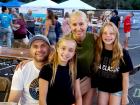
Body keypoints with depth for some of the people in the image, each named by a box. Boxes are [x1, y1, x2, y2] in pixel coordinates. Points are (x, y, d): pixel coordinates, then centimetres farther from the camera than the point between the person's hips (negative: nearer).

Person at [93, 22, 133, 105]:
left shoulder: (123, 53, -18)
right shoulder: (98, 51, -11)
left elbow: (125, 76, -12)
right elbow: (94, 70, 0)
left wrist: (124, 95, -9)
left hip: (117, 89, -2)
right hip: (102, 88, 2)